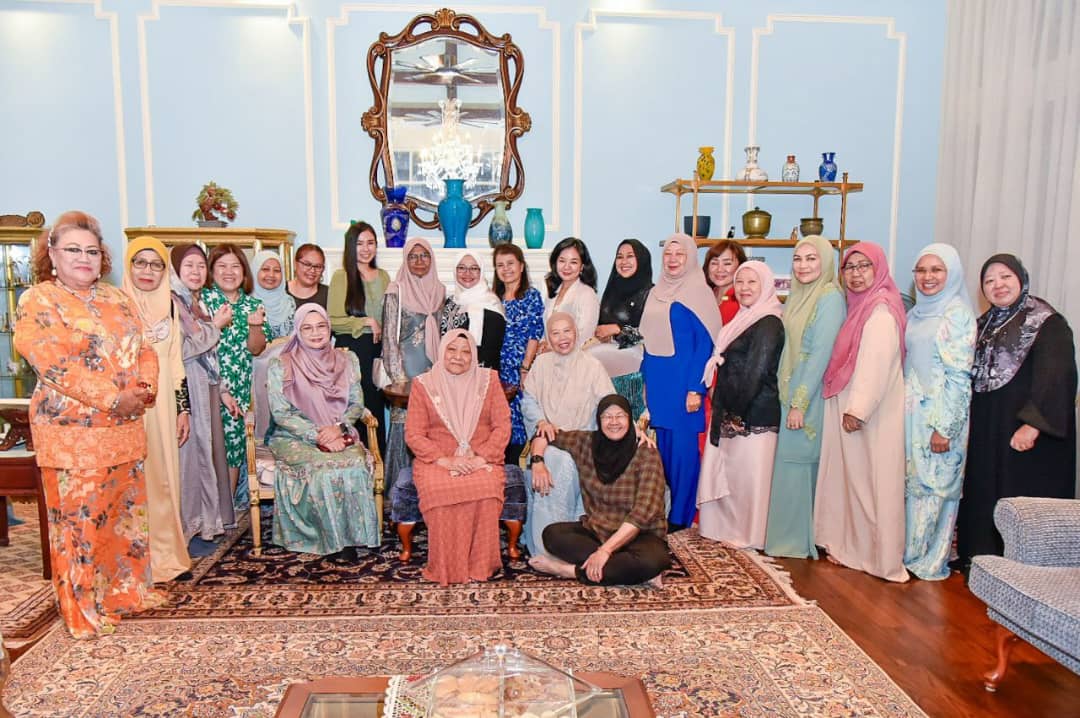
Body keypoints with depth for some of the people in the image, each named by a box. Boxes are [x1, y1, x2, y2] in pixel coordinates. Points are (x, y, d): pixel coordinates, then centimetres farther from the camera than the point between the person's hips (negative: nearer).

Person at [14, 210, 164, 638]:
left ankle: (127, 591, 30)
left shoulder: (117, 300, 13)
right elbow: (55, 364, -18)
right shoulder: (38, 301, -6)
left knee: (126, 513, 14)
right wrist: (113, 399, -21)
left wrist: (144, 389, -9)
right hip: (72, 431, -6)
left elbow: (143, 349, 11)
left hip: (125, 430, 6)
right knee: (79, 520, 2)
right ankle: (83, 612, 16)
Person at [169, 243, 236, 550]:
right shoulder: (170, 303, -10)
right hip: (183, 394, -8)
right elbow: (180, 351, -19)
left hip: (205, 392, 9)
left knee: (205, 454, 12)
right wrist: (215, 326, -10)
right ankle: (183, 530, 6)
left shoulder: (198, 304, 17)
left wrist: (223, 390, 19)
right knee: (187, 458, -3)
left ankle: (201, 522, 22)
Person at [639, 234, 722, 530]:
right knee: (661, 446, 10)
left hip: (683, 382, -6)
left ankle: (680, 516, 10)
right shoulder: (657, 293, 14)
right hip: (658, 382, 6)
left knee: (683, 447, -1)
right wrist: (646, 381, 14)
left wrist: (696, 388, -16)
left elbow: (705, 343, -11)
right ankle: (660, 510, 21)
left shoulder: (698, 292, -7)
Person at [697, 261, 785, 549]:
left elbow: (755, 373, -18)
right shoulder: (745, 318, 16)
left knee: (747, 476, 0)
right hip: (732, 412, 9)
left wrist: (736, 411, -12)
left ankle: (748, 536, 13)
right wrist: (722, 406, 11)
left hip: (753, 416, -9)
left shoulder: (768, 324, -14)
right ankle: (725, 529, 26)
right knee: (724, 472, 14)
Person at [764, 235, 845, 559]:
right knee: (788, 462, 12)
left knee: (798, 463, 0)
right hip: (788, 392, 8)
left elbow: (821, 354, -18)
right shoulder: (797, 296, 12)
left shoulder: (830, 298, -14)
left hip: (808, 396, -8)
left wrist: (800, 402, -19)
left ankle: (797, 540, 13)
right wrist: (785, 394, 11)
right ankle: (786, 534, 24)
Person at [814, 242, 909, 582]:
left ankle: (877, 556, 9)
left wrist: (859, 409, -25)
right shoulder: (860, 306, 15)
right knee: (851, 477, 13)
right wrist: (850, 409, 9)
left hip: (870, 414, -9)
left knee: (869, 480, -1)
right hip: (849, 409, 9)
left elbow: (876, 363, -21)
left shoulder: (881, 310, -13)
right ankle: (852, 547, 24)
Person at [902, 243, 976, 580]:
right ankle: (911, 551, 24)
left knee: (935, 484, 1)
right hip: (911, 413, 7)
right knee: (912, 482, 12)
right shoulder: (915, 314, 12)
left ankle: (931, 560, 14)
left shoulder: (958, 314, -10)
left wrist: (944, 427, -18)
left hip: (940, 413, -7)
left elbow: (959, 376, -15)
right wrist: (901, 411, 12)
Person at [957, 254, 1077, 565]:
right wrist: (968, 421, 14)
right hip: (986, 431, 7)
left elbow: (1057, 379, -18)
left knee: (1021, 501, -1)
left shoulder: (1048, 324, -10)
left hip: (1025, 432, -7)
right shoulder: (986, 323, 13)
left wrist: (1032, 425, -25)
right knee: (983, 493, 13)